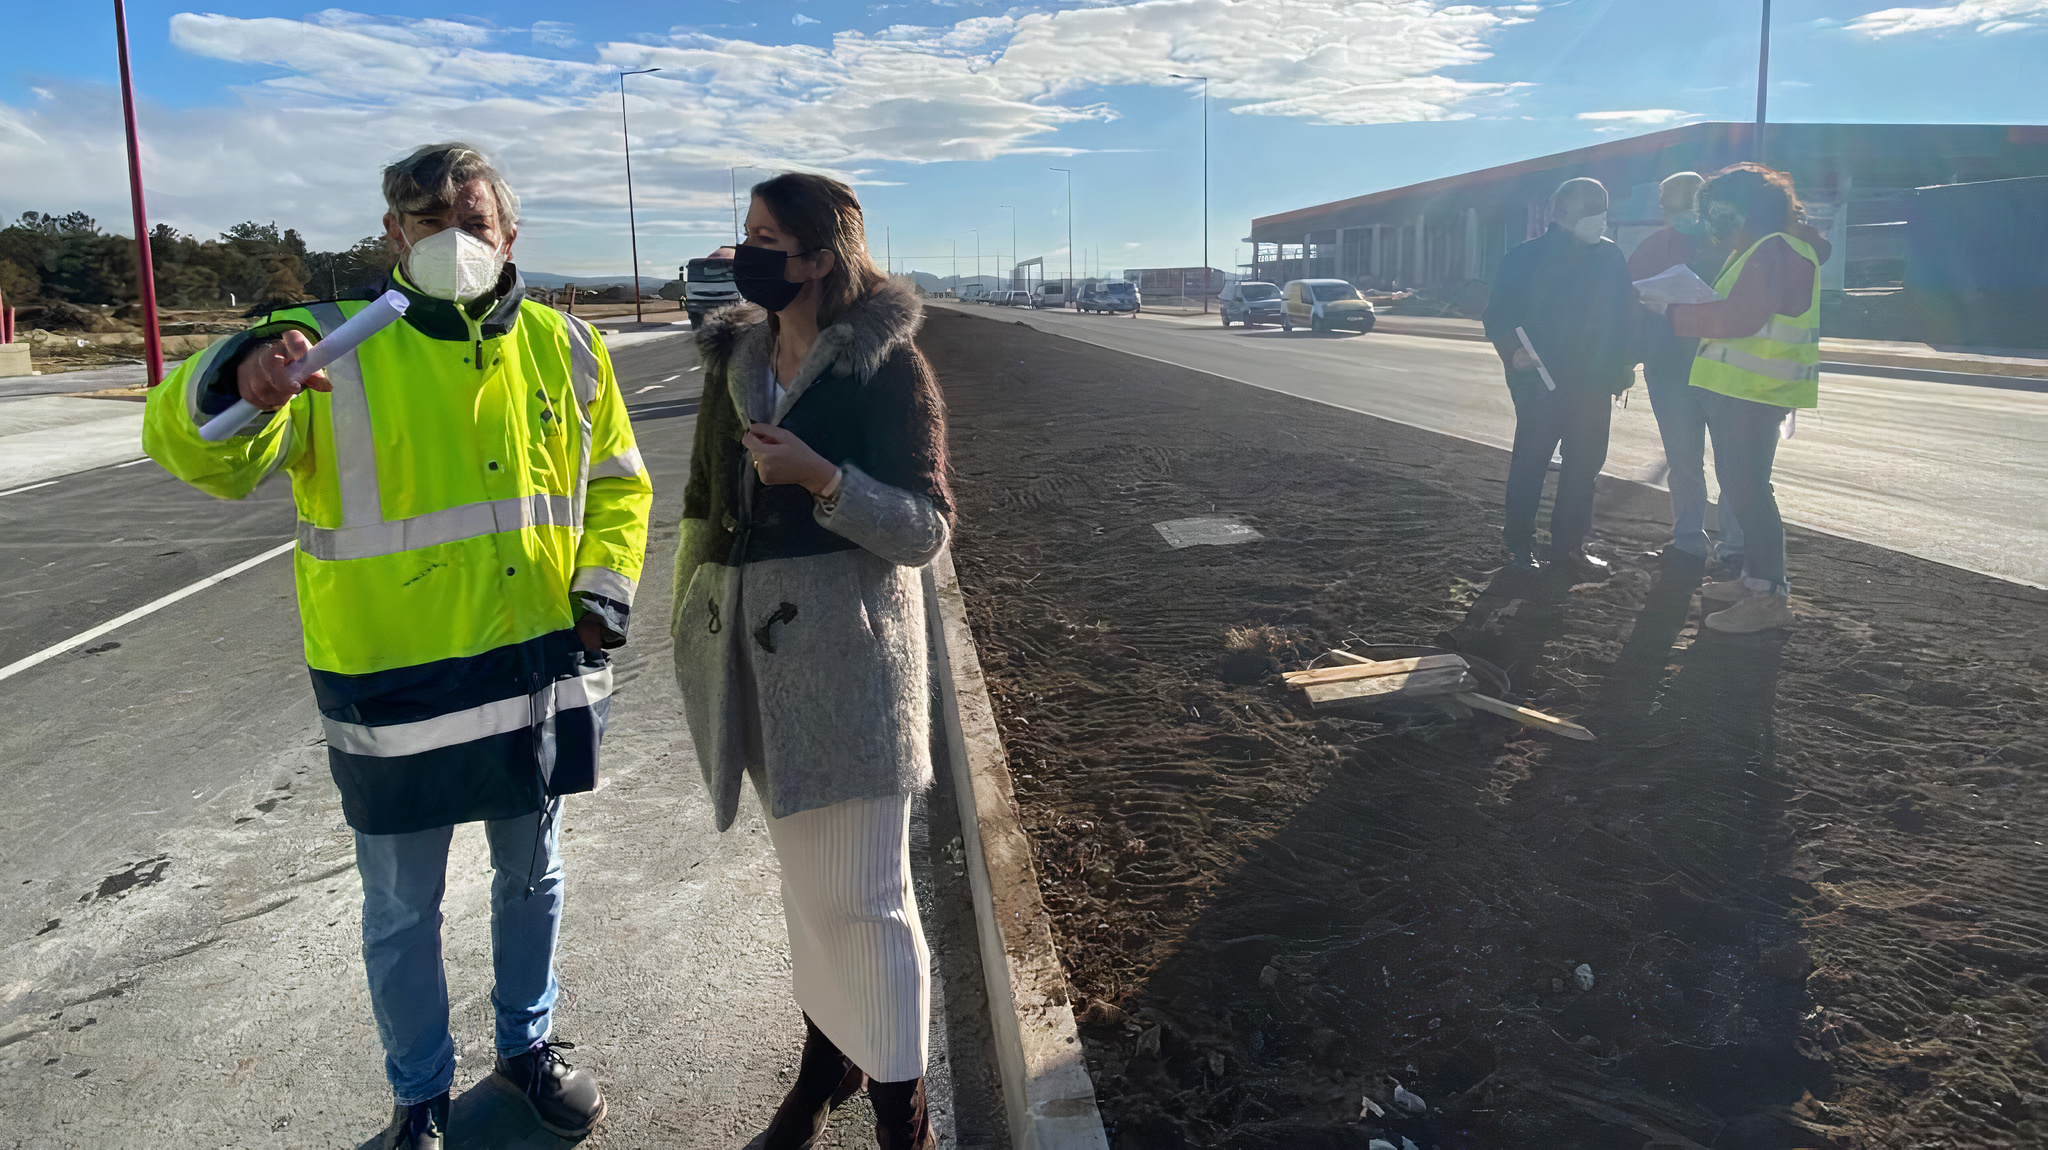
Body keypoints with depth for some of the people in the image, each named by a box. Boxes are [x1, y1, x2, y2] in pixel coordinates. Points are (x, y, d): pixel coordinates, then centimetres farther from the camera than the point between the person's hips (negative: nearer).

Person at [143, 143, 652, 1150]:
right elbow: (202, 454, -20)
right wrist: (237, 388, -42)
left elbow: (615, 478, 12)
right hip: (397, 687, -3)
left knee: (531, 877, 21)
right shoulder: (333, 351, -9)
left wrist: (606, 588, -2)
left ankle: (527, 1044, 45)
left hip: (538, 671, 3)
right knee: (402, 909, 13)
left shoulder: (559, 346, 1)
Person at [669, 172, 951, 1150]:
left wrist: (820, 476, -25)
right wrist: (692, 627, 15)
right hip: (754, 649, 6)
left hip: (846, 654, -6)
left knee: (862, 894, -1)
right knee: (803, 873, 18)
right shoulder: (734, 356, 9)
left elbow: (926, 529, -11)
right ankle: (827, 1058, 37)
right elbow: (706, 501, 16)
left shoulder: (886, 363, -9)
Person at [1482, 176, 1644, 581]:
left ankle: (1568, 546, 18)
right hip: (1540, 381, -4)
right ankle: (1520, 548, 9)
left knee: (1584, 467, 8)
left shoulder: (1609, 256, 9)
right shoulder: (1524, 259, -3)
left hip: (1593, 384, 5)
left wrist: (1624, 365, 6)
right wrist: (1513, 354, -21)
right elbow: (1499, 318, -5)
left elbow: (1626, 316, 12)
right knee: (1529, 464, -1)